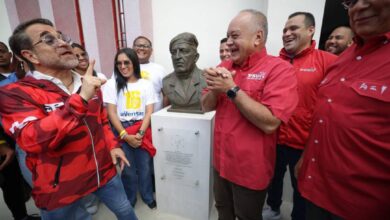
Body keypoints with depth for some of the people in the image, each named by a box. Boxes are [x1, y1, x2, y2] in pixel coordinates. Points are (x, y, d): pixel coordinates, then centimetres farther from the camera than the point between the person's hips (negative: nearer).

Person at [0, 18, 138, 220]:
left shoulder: (88, 85, 3)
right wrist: (80, 99, -36)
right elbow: (33, 140, -31)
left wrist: (112, 145, 3)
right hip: (61, 186, -4)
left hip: (104, 170, 5)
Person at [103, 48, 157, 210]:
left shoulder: (146, 84, 5)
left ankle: (148, 197, 30)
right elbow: (111, 113, -2)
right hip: (121, 131, 0)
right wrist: (125, 135, -11)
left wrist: (140, 133, -12)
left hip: (142, 131, 1)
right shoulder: (112, 84, 3)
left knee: (145, 167, 5)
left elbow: (149, 112, 0)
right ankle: (129, 200, 32)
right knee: (128, 169, 7)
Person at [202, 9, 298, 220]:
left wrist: (232, 89, -24)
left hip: (250, 168, -5)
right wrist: (216, 89, -16)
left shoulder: (279, 69, -16)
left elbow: (269, 123, -25)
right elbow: (206, 106, 4)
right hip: (221, 160, 5)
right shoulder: (224, 67, 3)